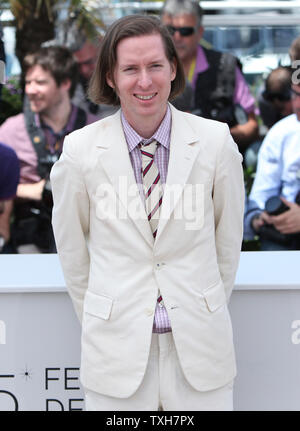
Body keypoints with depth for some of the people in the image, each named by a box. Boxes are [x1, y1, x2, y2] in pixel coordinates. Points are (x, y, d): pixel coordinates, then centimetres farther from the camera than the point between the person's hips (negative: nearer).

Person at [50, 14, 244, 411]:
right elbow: (71, 246, 7)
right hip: (117, 346, 0)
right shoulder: (81, 150, -5)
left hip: (198, 342, 1)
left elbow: (228, 238, 6)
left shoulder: (215, 141, -5)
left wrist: (206, 314, 12)